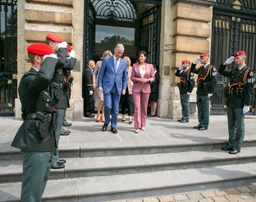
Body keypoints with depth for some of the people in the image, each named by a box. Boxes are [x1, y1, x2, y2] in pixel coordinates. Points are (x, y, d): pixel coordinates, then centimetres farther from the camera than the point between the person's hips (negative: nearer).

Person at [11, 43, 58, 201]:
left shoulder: (38, 79, 16)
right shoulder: (28, 78, -16)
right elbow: (44, 78, -39)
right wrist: (51, 58, -24)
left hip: (43, 138, 10)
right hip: (36, 140, -10)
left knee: (41, 180, 23)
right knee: (33, 185, 0)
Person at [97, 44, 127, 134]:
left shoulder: (124, 63, 10)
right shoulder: (106, 60, 3)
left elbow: (124, 77, 13)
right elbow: (101, 74, 3)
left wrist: (124, 88, 5)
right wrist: (99, 85, -5)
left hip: (118, 88, 3)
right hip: (107, 87, -2)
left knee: (115, 108, 5)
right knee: (107, 106, -10)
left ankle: (113, 126, 18)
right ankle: (106, 122, 17)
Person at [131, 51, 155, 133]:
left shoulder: (150, 66, 7)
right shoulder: (135, 65, 5)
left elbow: (152, 77, 8)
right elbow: (132, 77, 3)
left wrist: (147, 80, -12)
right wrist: (139, 79, -15)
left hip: (146, 88, 1)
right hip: (136, 88, -1)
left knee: (144, 107, 7)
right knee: (137, 107, -8)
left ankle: (143, 125, 21)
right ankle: (137, 126, -5)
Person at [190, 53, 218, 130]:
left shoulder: (211, 68, -8)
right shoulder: (201, 68, 14)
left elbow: (214, 81, -14)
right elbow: (192, 70, 29)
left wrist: (210, 92, -16)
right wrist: (194, 63, 13)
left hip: (205, 93, -7)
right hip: (199, 92, 8)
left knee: (205, 109, 1)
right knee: (200, 108, 13)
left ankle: (205, 125, 10)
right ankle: (201, 123, 23)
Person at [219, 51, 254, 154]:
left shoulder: (248, 72, -7)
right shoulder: (233, 71, 11)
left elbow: (250, 90, -12)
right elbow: (221, 71, 24)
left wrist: (247, 105, -17)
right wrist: (226, 63, 8)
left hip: (239, 104, -7)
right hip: (230, 102, 7)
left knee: (239, 126, 3)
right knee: (231, 125, 14)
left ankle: (237, 147, 12)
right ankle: (230, 144, 25)